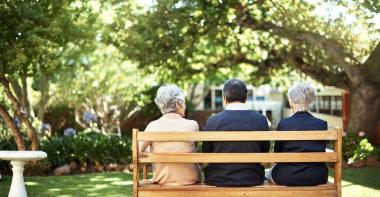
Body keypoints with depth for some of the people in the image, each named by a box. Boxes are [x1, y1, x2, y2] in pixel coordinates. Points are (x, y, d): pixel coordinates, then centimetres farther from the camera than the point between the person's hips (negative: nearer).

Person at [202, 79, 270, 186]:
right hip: (253, 180, 1)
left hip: (218, 180, -1)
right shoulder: (261, 120, -7)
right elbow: (265, 151, 5)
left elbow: (205, 153, 1)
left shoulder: (212, 121, -10)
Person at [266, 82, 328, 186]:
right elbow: (322, 152, 4)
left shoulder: (283, 124, -12)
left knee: (270, 173, 31)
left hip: (288, 177, -2)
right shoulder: (322, 124, -7)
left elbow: (277, 155, -1)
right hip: (317, 178, 2)